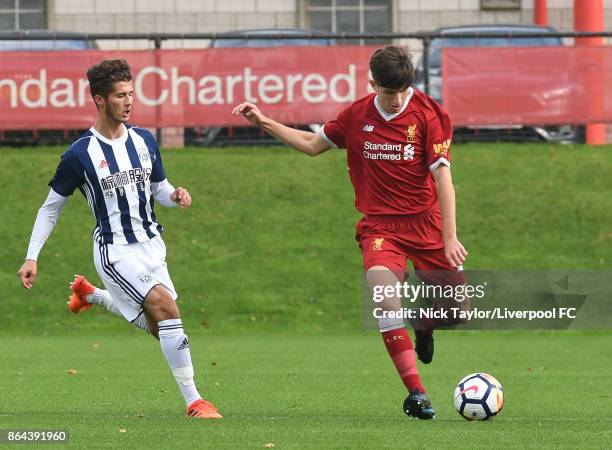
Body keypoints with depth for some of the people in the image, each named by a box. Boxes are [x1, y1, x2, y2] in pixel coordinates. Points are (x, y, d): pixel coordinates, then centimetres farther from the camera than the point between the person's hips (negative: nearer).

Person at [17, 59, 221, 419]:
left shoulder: (144, 140, 4)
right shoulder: (80, 154, -11)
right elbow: (51, 208, -1)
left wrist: (175, 196, -7)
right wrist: (32, 257, -5)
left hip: (151, 244, 7)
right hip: (116, 252, -7)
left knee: (161, 328, 16)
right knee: (166, 307, -25)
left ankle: (90, 295, 40)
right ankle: (193, 401, -21)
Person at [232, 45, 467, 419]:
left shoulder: (428, 115, -8)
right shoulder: (357, 116, 2)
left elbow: (443, 177, -11)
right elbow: (313, 144, 19)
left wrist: (450, 238, -17)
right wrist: (264, 122, 11)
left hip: (426, 222, -1)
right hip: (380, 225, 1)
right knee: (385, 296, -26)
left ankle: (424, 327, 33)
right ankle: (416, 392, -23)